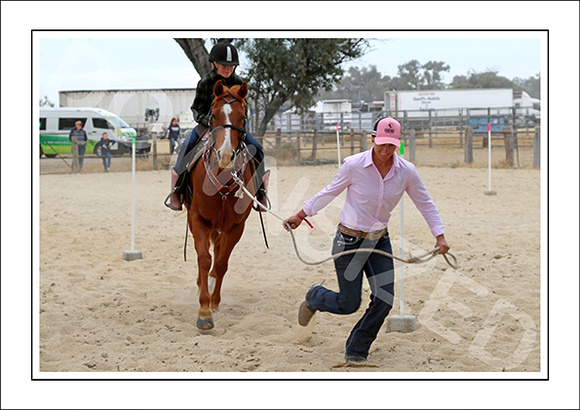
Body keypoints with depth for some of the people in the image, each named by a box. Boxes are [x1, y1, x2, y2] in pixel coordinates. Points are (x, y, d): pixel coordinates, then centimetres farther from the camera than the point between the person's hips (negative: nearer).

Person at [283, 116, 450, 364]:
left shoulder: (406, 172, -8)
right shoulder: (354, 165, -16)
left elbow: (425, 204, 3)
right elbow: (329, 193, -2)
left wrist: (439, 236, -6)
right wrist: (300, 216, 3)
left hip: (380, 241, 4)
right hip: (349, 240, -4)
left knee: (384, 300, -6)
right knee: (349, 304, 0)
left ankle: (356, 351, 14)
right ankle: (314, 297, 36)